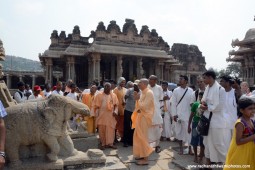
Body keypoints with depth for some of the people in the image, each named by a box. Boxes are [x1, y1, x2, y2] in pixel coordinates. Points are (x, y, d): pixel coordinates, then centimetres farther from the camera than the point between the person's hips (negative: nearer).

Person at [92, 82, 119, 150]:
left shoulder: (113, 95, 7)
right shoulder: (99, 95, 2)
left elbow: (116, 104, 8)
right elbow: (95, 105, 2)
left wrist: (115, 111, -8)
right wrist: (95, 114, -4)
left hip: (110, 115, 1)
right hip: (101, 114, -1)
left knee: (111, 129, 1)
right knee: (102, 130, 3)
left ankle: (110, 143, 11)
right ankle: (102, 144, 13)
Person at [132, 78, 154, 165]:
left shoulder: (149, 93, -16)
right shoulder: (143, 92, 11)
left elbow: (144, 106, -22)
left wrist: (137, 99, -16)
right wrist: (138, 109, 1)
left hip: (145, 117, -9)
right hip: (140, 116, 9)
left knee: (143, 137, -3)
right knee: (138, 136, 16)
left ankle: (145, 159, 7)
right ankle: (142, 155, 29)